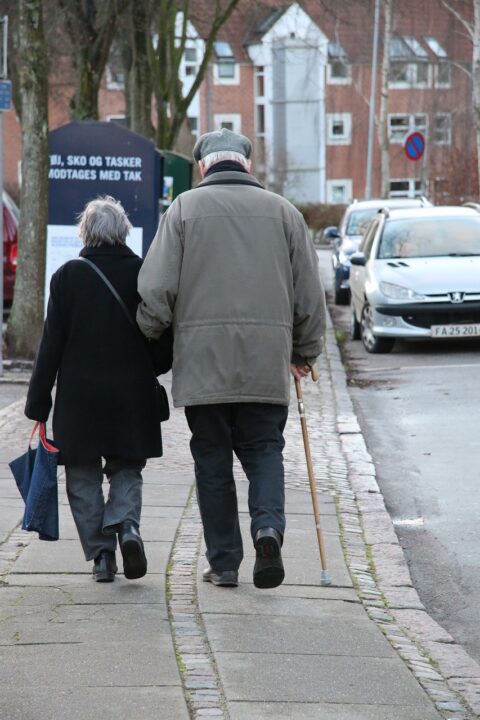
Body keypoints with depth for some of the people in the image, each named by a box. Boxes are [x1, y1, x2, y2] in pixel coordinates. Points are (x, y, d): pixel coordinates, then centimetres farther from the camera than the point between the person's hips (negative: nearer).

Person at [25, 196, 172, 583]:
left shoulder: (68, 276, -5)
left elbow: (52, 344, -4)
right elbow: (166, 339, 1)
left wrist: (39, 401, 2)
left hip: (79, 396, -1)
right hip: (133, 397, 1)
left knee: (84, 478, 9)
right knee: (127, 470, 13)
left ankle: (101, 554, 3)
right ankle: (126, 524, -13)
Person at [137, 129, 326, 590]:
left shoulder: (185, 209, 2)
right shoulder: (282, 211, 9)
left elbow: (156, 288, -4)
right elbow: (309, 292, 11)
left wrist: (150, 335, 13)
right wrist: (304, 352, 21)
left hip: (202, 360, -1)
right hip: (267, 362, 1)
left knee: (213, 459, 7)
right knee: (263, 449, 10)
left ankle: (224, 563, 8)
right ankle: (268, 525, -16)